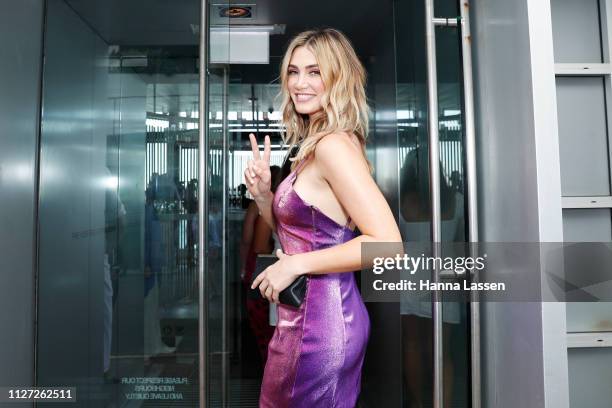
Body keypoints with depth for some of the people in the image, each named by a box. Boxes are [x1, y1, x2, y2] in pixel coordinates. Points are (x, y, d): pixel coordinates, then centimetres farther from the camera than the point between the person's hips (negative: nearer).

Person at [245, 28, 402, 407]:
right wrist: (262, 193, -2)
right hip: (324, 314, 9)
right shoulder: (316, 144, 10)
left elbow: (387, 243, -26)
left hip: (318, 320, -9)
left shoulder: (334, 145, -19)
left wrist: (295, 265, -21)